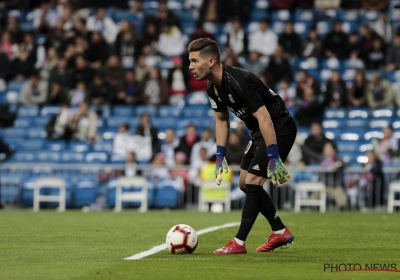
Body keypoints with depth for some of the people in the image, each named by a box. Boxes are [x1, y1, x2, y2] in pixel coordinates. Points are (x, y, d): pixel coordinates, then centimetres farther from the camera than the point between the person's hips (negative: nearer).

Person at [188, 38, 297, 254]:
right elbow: (221, 119, 15)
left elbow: (264, 117, -31)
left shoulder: (239, 81, -29)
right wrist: (220, 156, 11)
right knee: (244, 183, 12)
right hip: (259, 132, 10)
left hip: (279, 129, -10)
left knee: (252, 182, -15)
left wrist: (273, 158, -32)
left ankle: (239, 243, -10)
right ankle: (280, 232, 22)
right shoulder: (213, 88, 0)